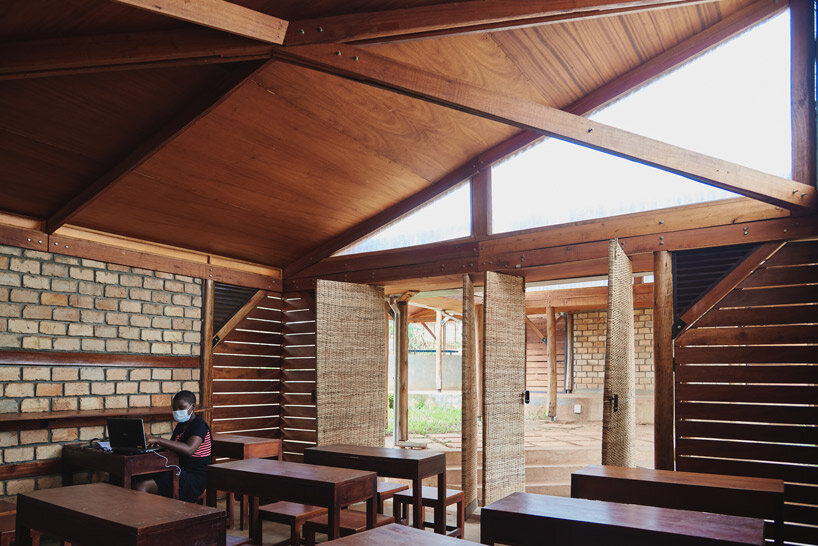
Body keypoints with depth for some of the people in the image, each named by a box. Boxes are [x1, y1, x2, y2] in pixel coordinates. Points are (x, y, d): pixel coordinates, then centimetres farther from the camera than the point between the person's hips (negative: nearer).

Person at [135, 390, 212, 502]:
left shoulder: (199, 425, -13)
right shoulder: (181, 425, 17)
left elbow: (188, 449, -31)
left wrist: (158, 440, -32)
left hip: (193, 478, -9)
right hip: (178, 472, 9)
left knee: (142, 486, -22)